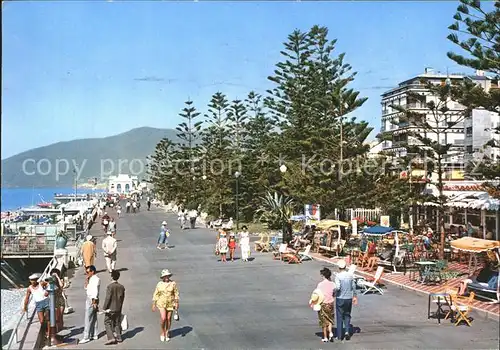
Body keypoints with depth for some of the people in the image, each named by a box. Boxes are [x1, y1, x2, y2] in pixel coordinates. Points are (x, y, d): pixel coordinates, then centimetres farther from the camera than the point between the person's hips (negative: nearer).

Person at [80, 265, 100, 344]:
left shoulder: (96, 279, -15)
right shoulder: (91, 279, 14)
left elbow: (95, 291, -20)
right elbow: (86, 288, 21)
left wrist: (94, 302, -22)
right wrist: (87, 281, 7)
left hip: (92, 300, -10)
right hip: (89, 299, 10)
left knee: (88, 319, -9)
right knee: (93, 318, 15)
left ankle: (86, 337, -8)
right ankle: (94, 335, 22)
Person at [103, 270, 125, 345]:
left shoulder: (110, 286, -16)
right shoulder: (121, 287, 3)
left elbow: (108, 298, -18)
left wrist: (105, 307, -12)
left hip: (110, 308, -6)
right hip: (118, 308, 6)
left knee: (107, 323, 2)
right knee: (117, 323, 16)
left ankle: (111, 338, -8)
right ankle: (119, 337, 20)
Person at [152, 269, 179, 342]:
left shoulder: (173, 283, -4)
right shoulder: (159, 284, -2)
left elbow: (176, 293, -3)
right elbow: (156, 294, 2)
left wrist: (177, 303, -10)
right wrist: (154, 304, 0)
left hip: (170, 304, 1)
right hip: (161, 303, -1)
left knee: (168, 319, 5)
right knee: (163, 318, -11)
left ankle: (167, 333, 23)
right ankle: (162, 333, 12)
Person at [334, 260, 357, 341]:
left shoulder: (338, 276, -14)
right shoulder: (351, 275, 0)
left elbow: (337, 287, -23)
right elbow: (354, 286, 6)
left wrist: (333, 292, -3)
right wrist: (354, 296, 18)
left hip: (340, 298, -3)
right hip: (349, 298, 3)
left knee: (340, 317, 7)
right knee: (347, 316, 18)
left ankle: (339, 336, 11)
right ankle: (347, 331, 0)